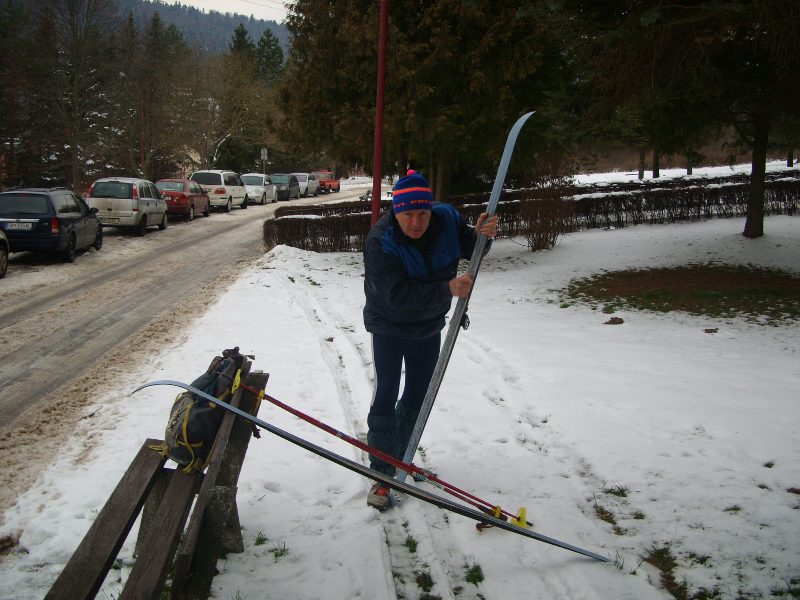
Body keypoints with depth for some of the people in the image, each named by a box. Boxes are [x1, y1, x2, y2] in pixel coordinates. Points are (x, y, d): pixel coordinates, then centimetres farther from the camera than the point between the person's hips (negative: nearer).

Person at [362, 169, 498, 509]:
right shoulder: (380, 241, -30)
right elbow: (396, 294, -37)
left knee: (418, 396, 15)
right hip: (389, 325, -5)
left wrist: (481, 236, -22)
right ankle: (381, 475, 1)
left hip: (428, 326, 5)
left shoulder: (446, 219, -16)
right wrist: (447, 290, -44)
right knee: (386, 396, -9)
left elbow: (467, 248, 2)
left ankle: (399, 459, 34)